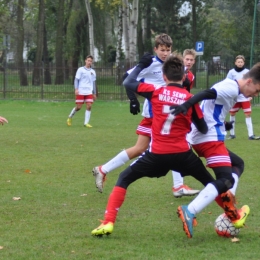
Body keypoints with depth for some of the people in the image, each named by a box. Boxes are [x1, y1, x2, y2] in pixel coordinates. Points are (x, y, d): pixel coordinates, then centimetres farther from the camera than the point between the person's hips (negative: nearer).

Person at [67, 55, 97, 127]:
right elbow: (76, 80, -2)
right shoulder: (81, 70, 1)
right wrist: (76, 89, -15)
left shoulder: (93, 72, 14)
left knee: (89, 106, -9)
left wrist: (94, 93, 20)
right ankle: (70, 117, 22)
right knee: (78, 107, -4)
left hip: (89, 92, 4)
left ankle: (86, 123, -7)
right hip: (80, 92, -4)